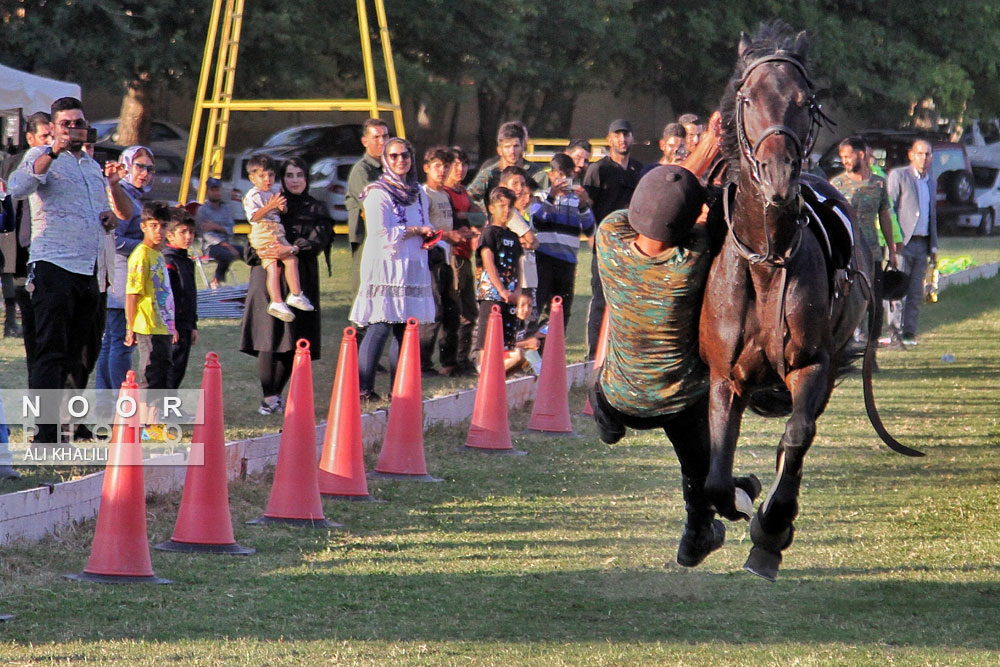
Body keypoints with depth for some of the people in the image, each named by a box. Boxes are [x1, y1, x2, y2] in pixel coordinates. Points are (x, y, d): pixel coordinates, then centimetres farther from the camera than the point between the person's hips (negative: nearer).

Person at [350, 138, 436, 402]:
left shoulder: (417, 193, 17)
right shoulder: (378, 193, -6)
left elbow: (426, 226, 29)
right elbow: (381, 233, -15)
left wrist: (428, 236, 6)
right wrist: (415, 231, -11)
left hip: (412, 267, 7)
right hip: (385, 266, -7)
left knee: (406, 328, 5)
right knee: (381, 327, -13)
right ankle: (364, 389, -13)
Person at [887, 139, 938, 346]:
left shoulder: (931, 180, 18)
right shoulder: (898, 175, -2)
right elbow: (889, 209, -5)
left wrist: (933, 246, 17)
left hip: (922, 243, 6)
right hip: (903, 242, -6)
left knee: (916, 293, 4)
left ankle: (909, 332, 6)